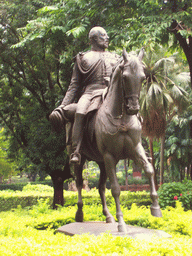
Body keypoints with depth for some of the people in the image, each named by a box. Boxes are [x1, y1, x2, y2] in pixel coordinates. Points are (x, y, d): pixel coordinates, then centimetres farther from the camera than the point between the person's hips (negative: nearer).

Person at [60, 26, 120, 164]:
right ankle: (76, 152, -38)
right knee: (80, 112, -35)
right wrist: (63, 106, 3)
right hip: (90, 92, -2)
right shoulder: (83, 58, 20)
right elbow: (74, 85, 15)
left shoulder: (115, 58, 29)